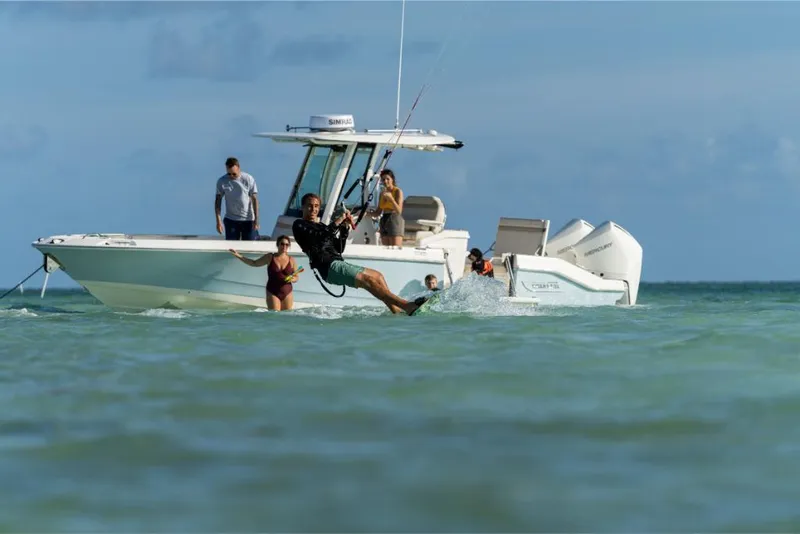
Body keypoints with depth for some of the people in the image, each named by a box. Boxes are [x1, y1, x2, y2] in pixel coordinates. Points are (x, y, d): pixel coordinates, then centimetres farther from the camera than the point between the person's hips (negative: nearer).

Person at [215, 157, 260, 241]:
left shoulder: (248, 179, -10)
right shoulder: (222, 181, -6)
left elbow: (254, 200, -6)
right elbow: (218, 200, -1)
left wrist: (256, 220, -10)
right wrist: (218, 221, -8)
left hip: (248, 219, -1)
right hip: (231, 220, 1)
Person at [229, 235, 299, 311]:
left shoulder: (292, 260, 3)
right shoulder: (269, 257, 3)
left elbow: (296, 277, 11)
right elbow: (254, 263, 15)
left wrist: (292, 279, -13)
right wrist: (238, 256, 10)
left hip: (287, 293, 1)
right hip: (273, 292, -1)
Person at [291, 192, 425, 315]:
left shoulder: (320, 226, 29)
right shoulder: (299, 225, 4)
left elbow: (339, 249, 21)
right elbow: (317, 238, -16)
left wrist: (345, 228, 9)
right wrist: (337, 222, -16)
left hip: (338, 262, 9)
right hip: (328, 266, -9)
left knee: (377, 275, 5)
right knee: (367, 279, -23)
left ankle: (396, 311, -3)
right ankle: (405, 305, -35)